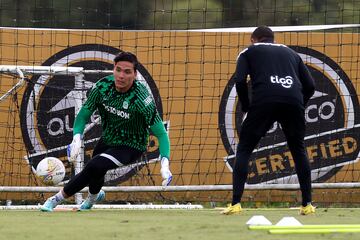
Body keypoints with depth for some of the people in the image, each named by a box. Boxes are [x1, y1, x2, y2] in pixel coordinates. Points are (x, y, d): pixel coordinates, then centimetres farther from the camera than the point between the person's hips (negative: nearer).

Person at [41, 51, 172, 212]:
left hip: (131, 147, -5)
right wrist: (77, 138, -25)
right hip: (107, 140, 5)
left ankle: (57, 198, -9)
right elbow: (84, 114, -6)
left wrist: (165, 164, -37)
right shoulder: (103, 86, -16)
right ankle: (94, 195, 58)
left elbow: (161, 133, -25)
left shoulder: (142, 98, -29)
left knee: (95, 166, -27)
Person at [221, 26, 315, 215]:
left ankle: (235, 204, -5)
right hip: (294, 100, 3)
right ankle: (307, 204, 14)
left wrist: (246, 108, 14)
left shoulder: (249, 52, 22)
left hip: (264, 100, -3)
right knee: (299, 152, 18)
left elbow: (240, 81, 4)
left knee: (244, 150, 6)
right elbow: (310, 86, 20)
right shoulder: (291, 53, 31)